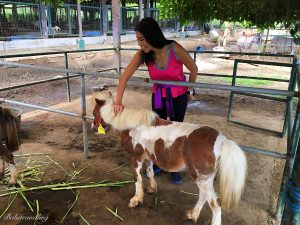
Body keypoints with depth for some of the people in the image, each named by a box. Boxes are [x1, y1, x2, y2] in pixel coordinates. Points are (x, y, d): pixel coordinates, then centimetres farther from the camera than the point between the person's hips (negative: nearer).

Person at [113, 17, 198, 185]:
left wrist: (189, 91, -3)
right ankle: (158, 164, 34)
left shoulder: (174, 49, -29)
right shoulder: (143, 54, -19)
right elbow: (125, 77, -20)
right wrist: (118, 102, -30)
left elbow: (194, 69, -15)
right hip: (158, 96, 3)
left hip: (178, 96, -3)